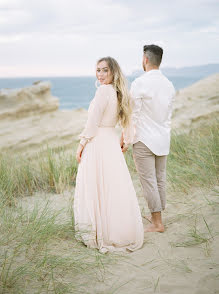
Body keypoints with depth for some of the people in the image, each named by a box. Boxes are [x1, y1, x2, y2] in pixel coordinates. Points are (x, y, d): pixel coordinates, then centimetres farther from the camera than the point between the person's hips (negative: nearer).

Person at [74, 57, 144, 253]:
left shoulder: (103, 90, -16)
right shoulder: (119, 93, 10)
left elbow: (93, 122, -17)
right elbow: (127, 120, 15)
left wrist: (82, 144, -10)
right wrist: (126, 142, 21)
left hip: (98, 144, -8)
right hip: (112, 143, 9)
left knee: (95, 188, 1)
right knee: (115, 188, 14)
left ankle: (101, 234, 9)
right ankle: (123, 233, 24)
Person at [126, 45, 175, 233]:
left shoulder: (139, 83, -15)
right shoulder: (169, 85, 5)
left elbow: (132, 115, -13)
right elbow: (168, 115, 13)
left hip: (144, 140, -7)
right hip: (164, 140, 7)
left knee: (148, 181, 1)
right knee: (160, 179, 15)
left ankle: (157, 223, 6)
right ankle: (156, 216, 28)